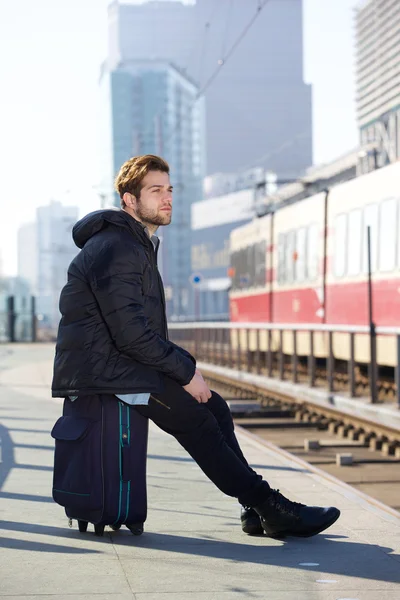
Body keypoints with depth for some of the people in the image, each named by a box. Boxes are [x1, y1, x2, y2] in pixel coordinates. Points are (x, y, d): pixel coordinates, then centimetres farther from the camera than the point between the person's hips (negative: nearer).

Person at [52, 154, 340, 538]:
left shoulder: (139, 244, 18)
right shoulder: (115, 248, -16)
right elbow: (130, 333, -24)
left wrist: (182, 367, 7)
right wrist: (186, 370, -16)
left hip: (121, 361, 10)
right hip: (101, 368, -10)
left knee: (213, 406, 2)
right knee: (195, 419, -15)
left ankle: (257, 509, 2)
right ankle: (269, 509, -10)